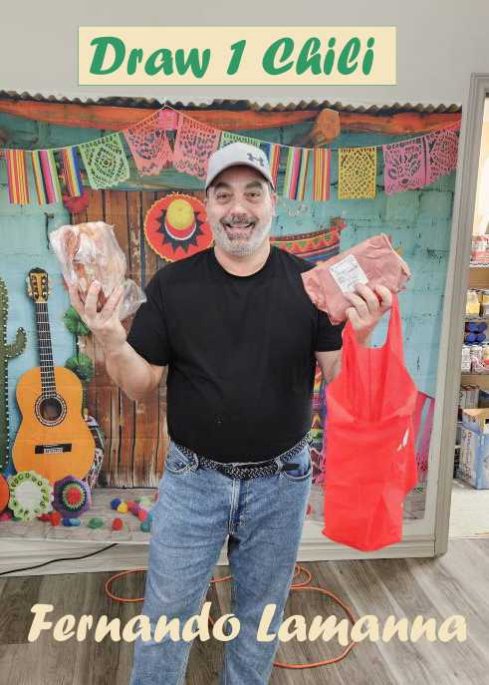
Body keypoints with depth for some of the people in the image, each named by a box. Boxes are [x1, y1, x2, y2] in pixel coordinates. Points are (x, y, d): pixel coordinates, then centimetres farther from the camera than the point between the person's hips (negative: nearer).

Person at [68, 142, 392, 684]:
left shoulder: (310, 284, -7)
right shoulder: (172, 284, -6)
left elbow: (339, 380, -4)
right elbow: (140, 386, -3)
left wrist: (360, 335, -24)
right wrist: (111, 342, -22)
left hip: (281, 481, 1)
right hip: (193, 478, 0)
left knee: (260, 617, 21)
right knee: (166, 615, 14)